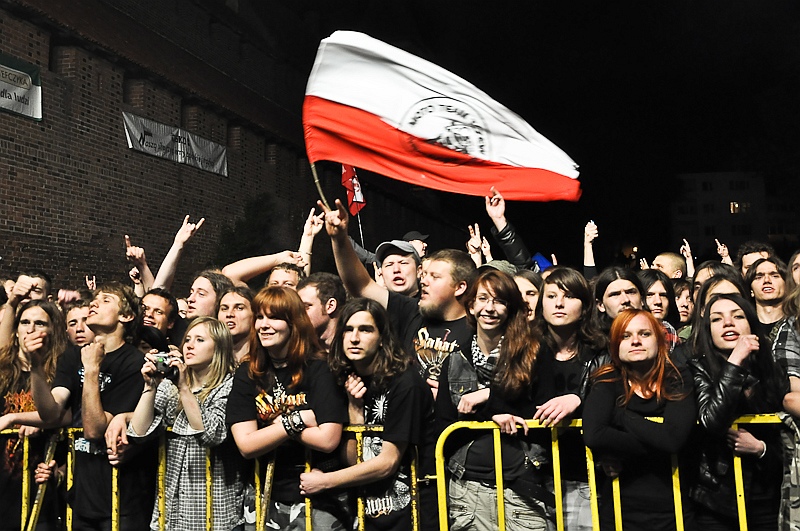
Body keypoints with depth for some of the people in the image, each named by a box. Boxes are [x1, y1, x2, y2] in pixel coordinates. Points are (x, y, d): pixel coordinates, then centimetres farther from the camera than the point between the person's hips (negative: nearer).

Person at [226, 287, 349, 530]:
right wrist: (295, 420, -15)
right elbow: (246, 445, -8)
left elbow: (327, 440, -19)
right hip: (266, 499, 3)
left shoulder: (320, 369, -9)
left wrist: (277, 424, -11)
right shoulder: (247, 374, 2)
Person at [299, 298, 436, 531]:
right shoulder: (352, 384, 2)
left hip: (413, 512, -5)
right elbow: (353, 461, 0)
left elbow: (388, 462, -18)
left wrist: (323, 481, -10)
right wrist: (355, 408, -12)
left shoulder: (405, 383, -16)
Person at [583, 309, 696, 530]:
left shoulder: (679, 382, -3)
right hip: (619, 510, 0)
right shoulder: (607, 382, -4)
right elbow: (593, 436, -23)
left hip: (672, 512, 1)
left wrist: (620, 415, -14)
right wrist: (656, 447, -17)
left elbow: (673, 439, -21)